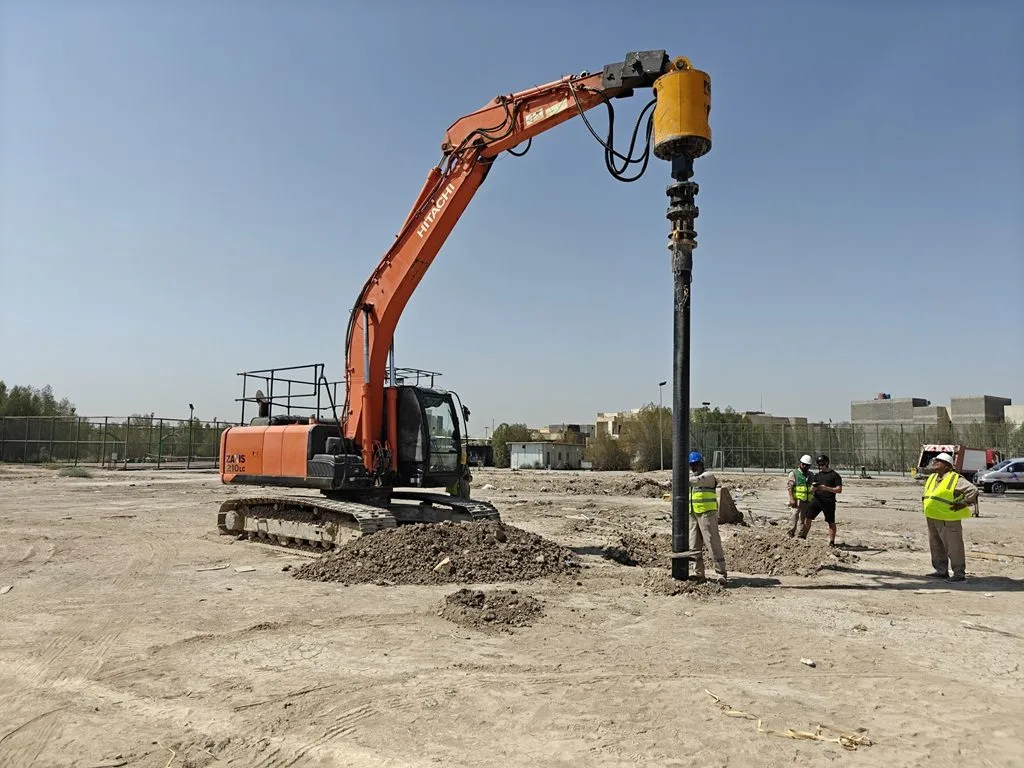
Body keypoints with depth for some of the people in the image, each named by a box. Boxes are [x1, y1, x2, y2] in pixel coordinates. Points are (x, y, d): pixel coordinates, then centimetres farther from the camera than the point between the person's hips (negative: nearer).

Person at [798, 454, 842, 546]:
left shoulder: (834, 475, 3)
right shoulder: (817, 475, 17)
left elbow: (839, 490, -4)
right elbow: (811, 490, 14)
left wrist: (826, 488, -16)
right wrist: (813, 487, -11)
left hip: (829, 501, -4)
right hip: (816, 499, 4)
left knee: (831, 522, 2)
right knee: (807, 518, -5)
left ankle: (832, 542, 9)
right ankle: (802, 537, -1)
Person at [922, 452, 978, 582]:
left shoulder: (955, 479, -11)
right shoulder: (932, 478, 15)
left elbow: (973, 489, -17)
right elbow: (926, 492, 34)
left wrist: (963, 504, -15)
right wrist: (924, 502, 20)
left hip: (948, 519, -9)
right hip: (932, 518, 9)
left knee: (953, 547, -3)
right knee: (936, 546, 15)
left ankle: (959, 573, 7)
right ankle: (942, 571, 25)